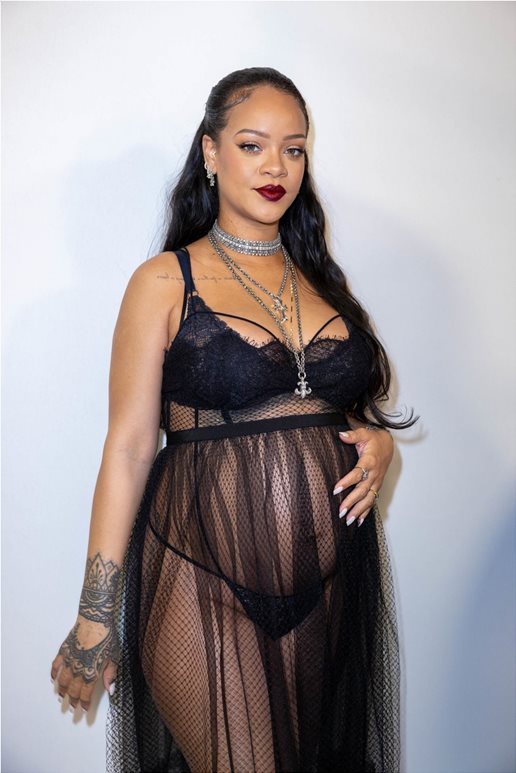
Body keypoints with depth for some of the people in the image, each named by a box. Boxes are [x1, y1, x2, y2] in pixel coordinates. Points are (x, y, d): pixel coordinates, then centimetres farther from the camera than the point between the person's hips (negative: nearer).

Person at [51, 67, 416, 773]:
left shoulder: (324, 279, 11)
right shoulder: (166, 282, -3)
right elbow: (129, 447, -7)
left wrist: (379, 440, -3)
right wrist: (95, 620, -8)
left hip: (334, 577, 5)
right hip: (205, 585, -5)